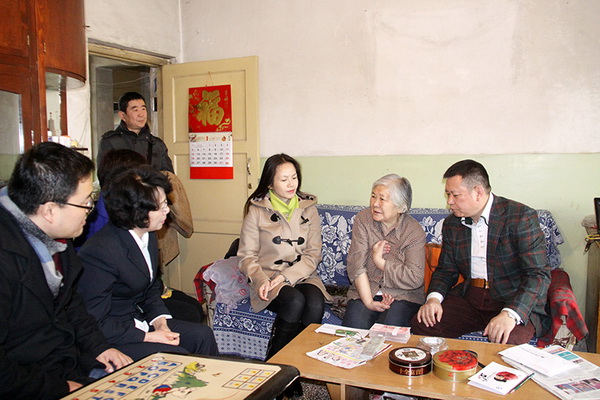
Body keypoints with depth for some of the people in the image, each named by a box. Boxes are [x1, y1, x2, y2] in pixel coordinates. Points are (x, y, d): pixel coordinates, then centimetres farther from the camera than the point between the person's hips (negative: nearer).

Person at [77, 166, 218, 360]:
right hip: (110, 338, -7)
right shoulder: (100, 251, -26)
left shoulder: (148, 235, 0)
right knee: (178, 357, -21)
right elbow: (95, 323, -22)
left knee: (202, 335, -6)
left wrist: (160, 320, -5)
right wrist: (147, 337, -21)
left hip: (139, 320, 8)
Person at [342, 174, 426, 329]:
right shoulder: (363, 219, -2)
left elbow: (415, 279, -15)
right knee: (353, 326, -24)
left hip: (403, 296, -1)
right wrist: (368, 302, -17)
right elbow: (356, 264, -10)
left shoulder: (415, 232, -7)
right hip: (365, 291, 2)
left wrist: (379, 261, -11)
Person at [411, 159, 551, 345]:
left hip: (515, 303, -5)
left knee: (505, 342, -34)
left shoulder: (521, 217, -10)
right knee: (421, 324, -15)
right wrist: (434, 297, -8)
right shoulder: (451, 223, 9)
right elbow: (446, 270, 14)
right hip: (469, 298, 5)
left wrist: (510, 314, -29)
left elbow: (539, 274, -15)